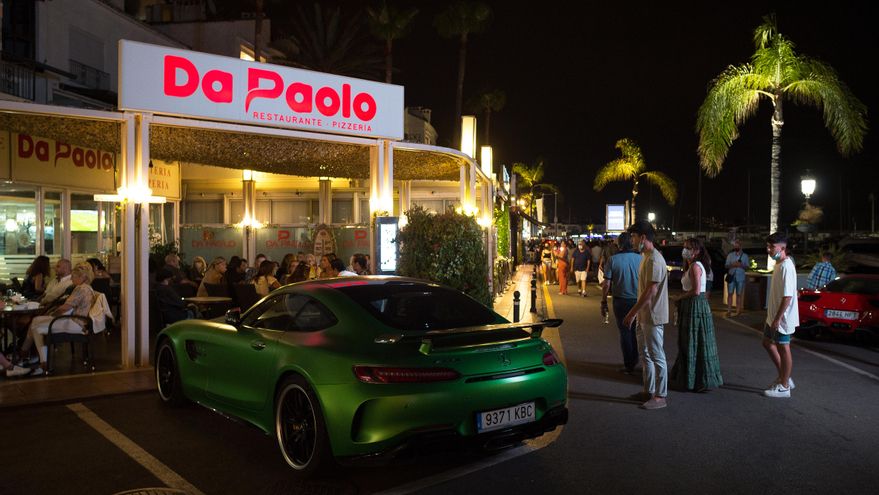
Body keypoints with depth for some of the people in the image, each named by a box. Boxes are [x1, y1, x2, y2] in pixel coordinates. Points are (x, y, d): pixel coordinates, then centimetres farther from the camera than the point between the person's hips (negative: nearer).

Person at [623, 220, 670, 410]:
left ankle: (660, 396, 7)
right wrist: (635, 313, 17)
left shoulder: (654, 260, -20)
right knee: (645, 354, 17)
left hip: (653, 317, -10)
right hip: (644, 316, 10)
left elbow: (650, 291, -24)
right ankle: (649, 390, 28)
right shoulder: (646, 257, 12)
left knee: (657, 356, -1)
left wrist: (632, 313, -20)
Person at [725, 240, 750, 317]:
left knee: (739, 294, 2)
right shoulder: (730, 255, 9)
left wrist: (741, 265, -15)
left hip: (740, 277, 0)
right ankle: (729, 311, -3)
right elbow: (726, 265, 5)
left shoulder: (745, 256, 7)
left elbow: (747, 266, 4)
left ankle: (738, 311, 6)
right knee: (730, 294, -3)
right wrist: (732, 265, -15)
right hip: (731, 276, 1)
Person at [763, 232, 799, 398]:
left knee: (783, 349, 0)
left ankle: (784, 386, 11)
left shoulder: (786, 266, -21)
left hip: (783, 317, -10)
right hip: (774, 315, 10)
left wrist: (777, 319, -23)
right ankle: (783, 378, 27)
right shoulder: (779, 264, 10)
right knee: (768, 343, 17)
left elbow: (787, 296, -24)